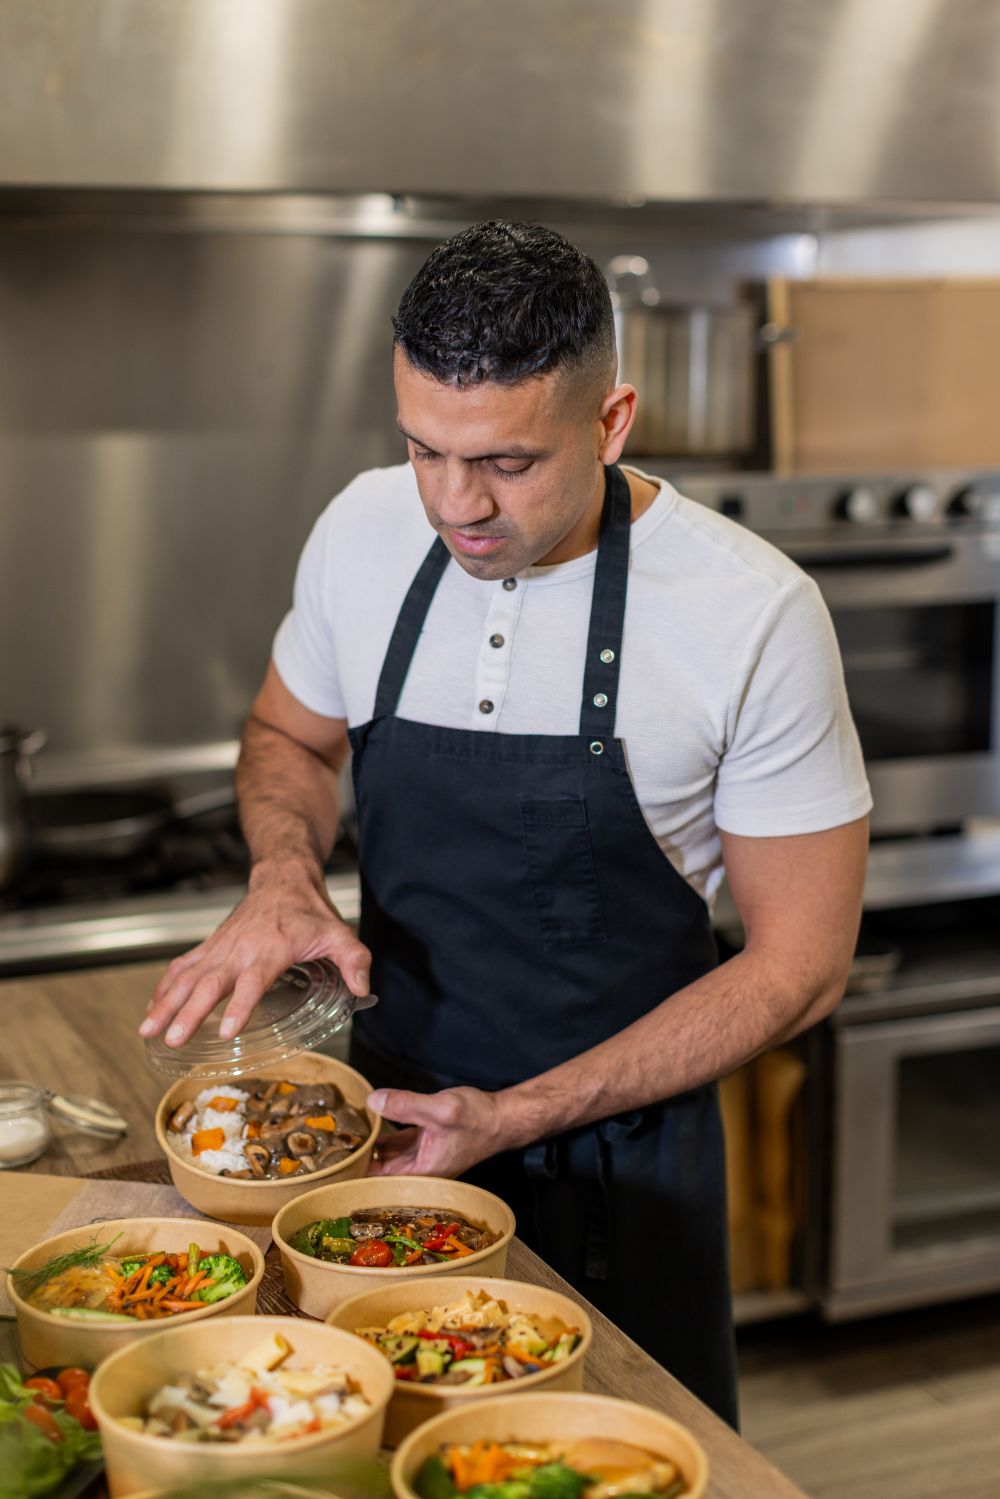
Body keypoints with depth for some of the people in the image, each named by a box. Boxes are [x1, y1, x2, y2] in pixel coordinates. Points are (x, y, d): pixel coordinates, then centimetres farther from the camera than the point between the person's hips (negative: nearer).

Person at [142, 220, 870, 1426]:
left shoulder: (752, 613, -20)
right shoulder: (365, 531, -8)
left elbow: (797, 965, -14)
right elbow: (288, 737, 11)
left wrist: (518, 1118, -19)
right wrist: (285, 880, -12)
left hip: (616, 1162, -3)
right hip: (391, 1111, 4)